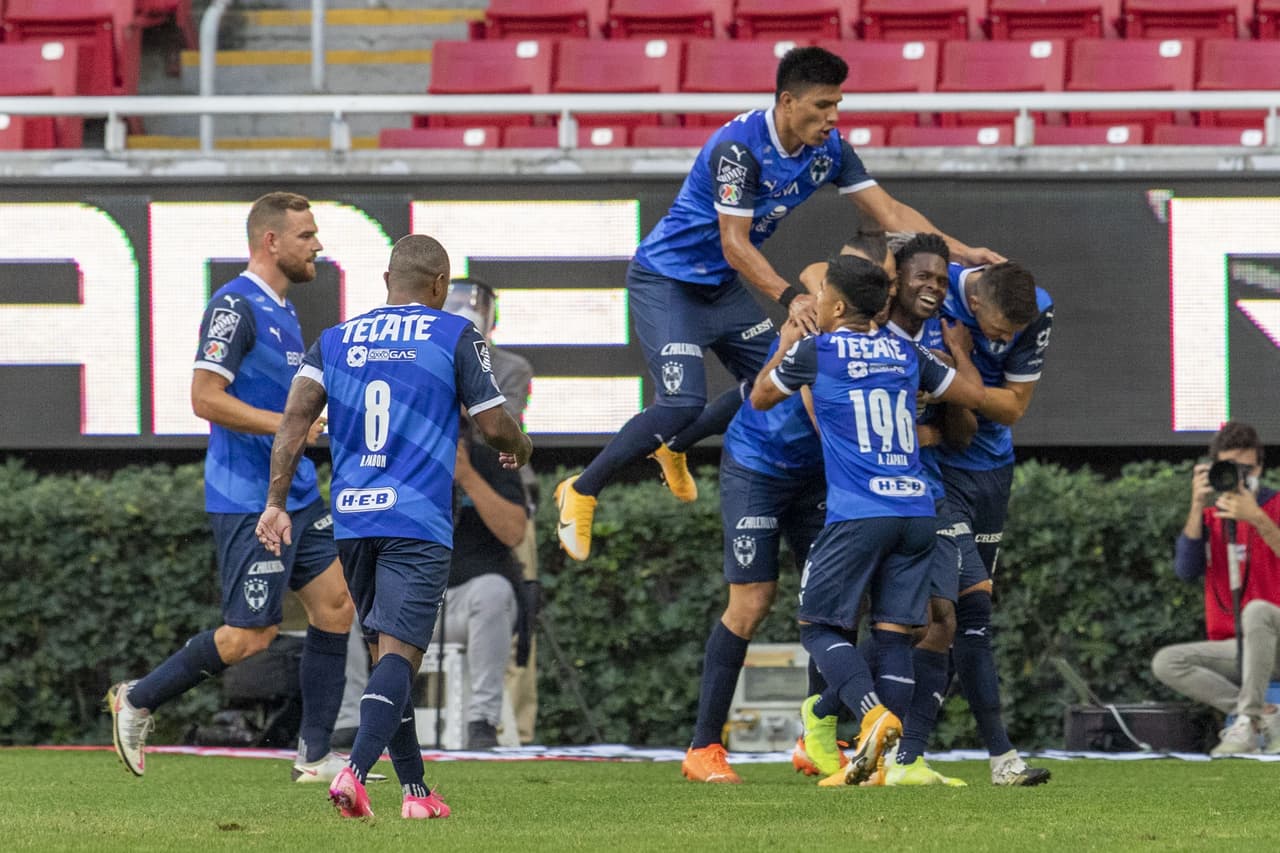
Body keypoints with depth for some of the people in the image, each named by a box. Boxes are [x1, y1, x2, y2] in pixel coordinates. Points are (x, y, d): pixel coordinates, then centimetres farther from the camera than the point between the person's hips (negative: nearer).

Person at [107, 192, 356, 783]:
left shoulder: (281, 311, 15)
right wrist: (286, 424, -21)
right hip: (247, 498, -9)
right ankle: (138, 701, 10)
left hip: (295, 492, 9)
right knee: (250, 635, -7)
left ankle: (314, 755, 10)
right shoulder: (236, 306, -15)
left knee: (335, 602, 4)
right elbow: (206, 397, -22)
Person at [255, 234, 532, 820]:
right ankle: (355, 770, -32)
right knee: (398, 653, -10)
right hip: (418, 521, -5)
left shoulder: (335, 340, 13)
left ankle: (414, 789, 18)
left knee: (386, 651, 15)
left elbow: (296, 417, 2)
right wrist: (521, 448, 25)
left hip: (352, 521, 5)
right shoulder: (455, 336, 2)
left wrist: (276, 502, 1)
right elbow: (493, 425, 2)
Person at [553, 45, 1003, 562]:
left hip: (721, 286, 8)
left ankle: (672, 446, 31)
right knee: (683, 402, -19)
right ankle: (582, 490, -2)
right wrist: (789, 298, -44)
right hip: (666, 281, -8)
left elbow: (889, 213, -4)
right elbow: (735, 246, -31)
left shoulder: (828, 149, -7)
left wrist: (962, 252, -13)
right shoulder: (739, 147, -29)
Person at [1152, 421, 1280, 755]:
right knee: (1166, 663, -17)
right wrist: (1198, 507, -13)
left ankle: (1248, 724, -33)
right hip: (1234, 649, 5)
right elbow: (1186, 570, -5)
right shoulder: (1209, 516, 11)